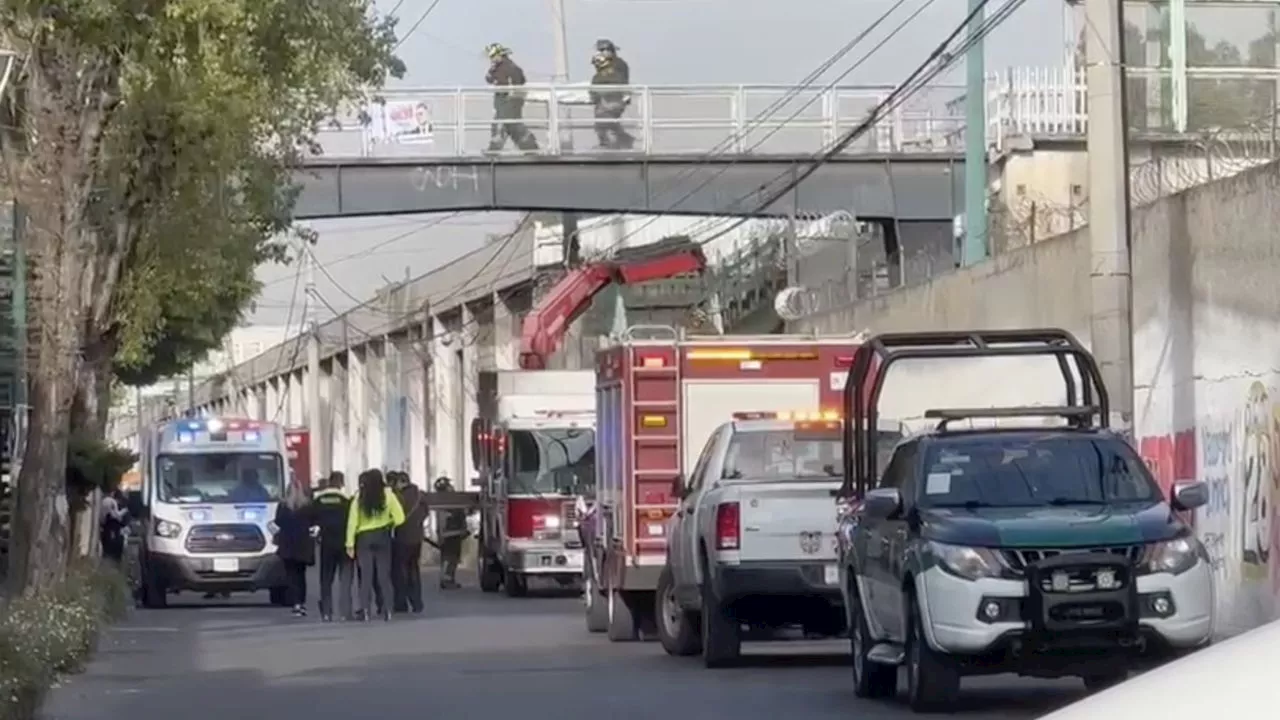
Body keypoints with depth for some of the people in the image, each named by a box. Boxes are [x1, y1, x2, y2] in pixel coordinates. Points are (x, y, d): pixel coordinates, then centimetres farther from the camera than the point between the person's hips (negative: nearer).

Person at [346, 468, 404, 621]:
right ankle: (387, 610, 1)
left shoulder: (359, 497, -4)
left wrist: (350, 544, -4)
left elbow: (353, 520, -6)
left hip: (364, 538, 0)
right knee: (384, 575, 6)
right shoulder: (387, 495, -4)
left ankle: (366, 610, -3)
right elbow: (399, 518, -7)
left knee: (366, 575, 3)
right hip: (382, 536, 0)